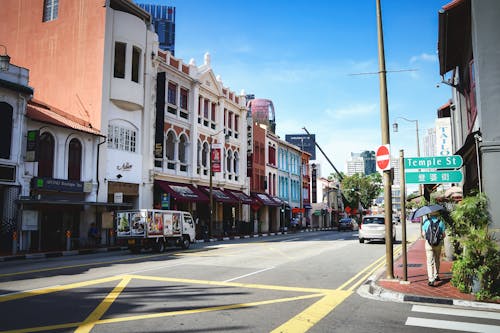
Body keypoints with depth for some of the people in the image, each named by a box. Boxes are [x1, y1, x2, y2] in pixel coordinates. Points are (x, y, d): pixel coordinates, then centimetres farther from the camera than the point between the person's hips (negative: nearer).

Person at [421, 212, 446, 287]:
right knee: (437, 261, 21)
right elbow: (443, 234, -2)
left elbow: (423, 234, -2)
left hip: (429, 243, -2)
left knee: (430, 262, -2)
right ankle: (436, 276, 33)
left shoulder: (426, 221, -5)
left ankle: (431, 280, -11)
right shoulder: (440, 222, -4)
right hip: (438, 244, 2)